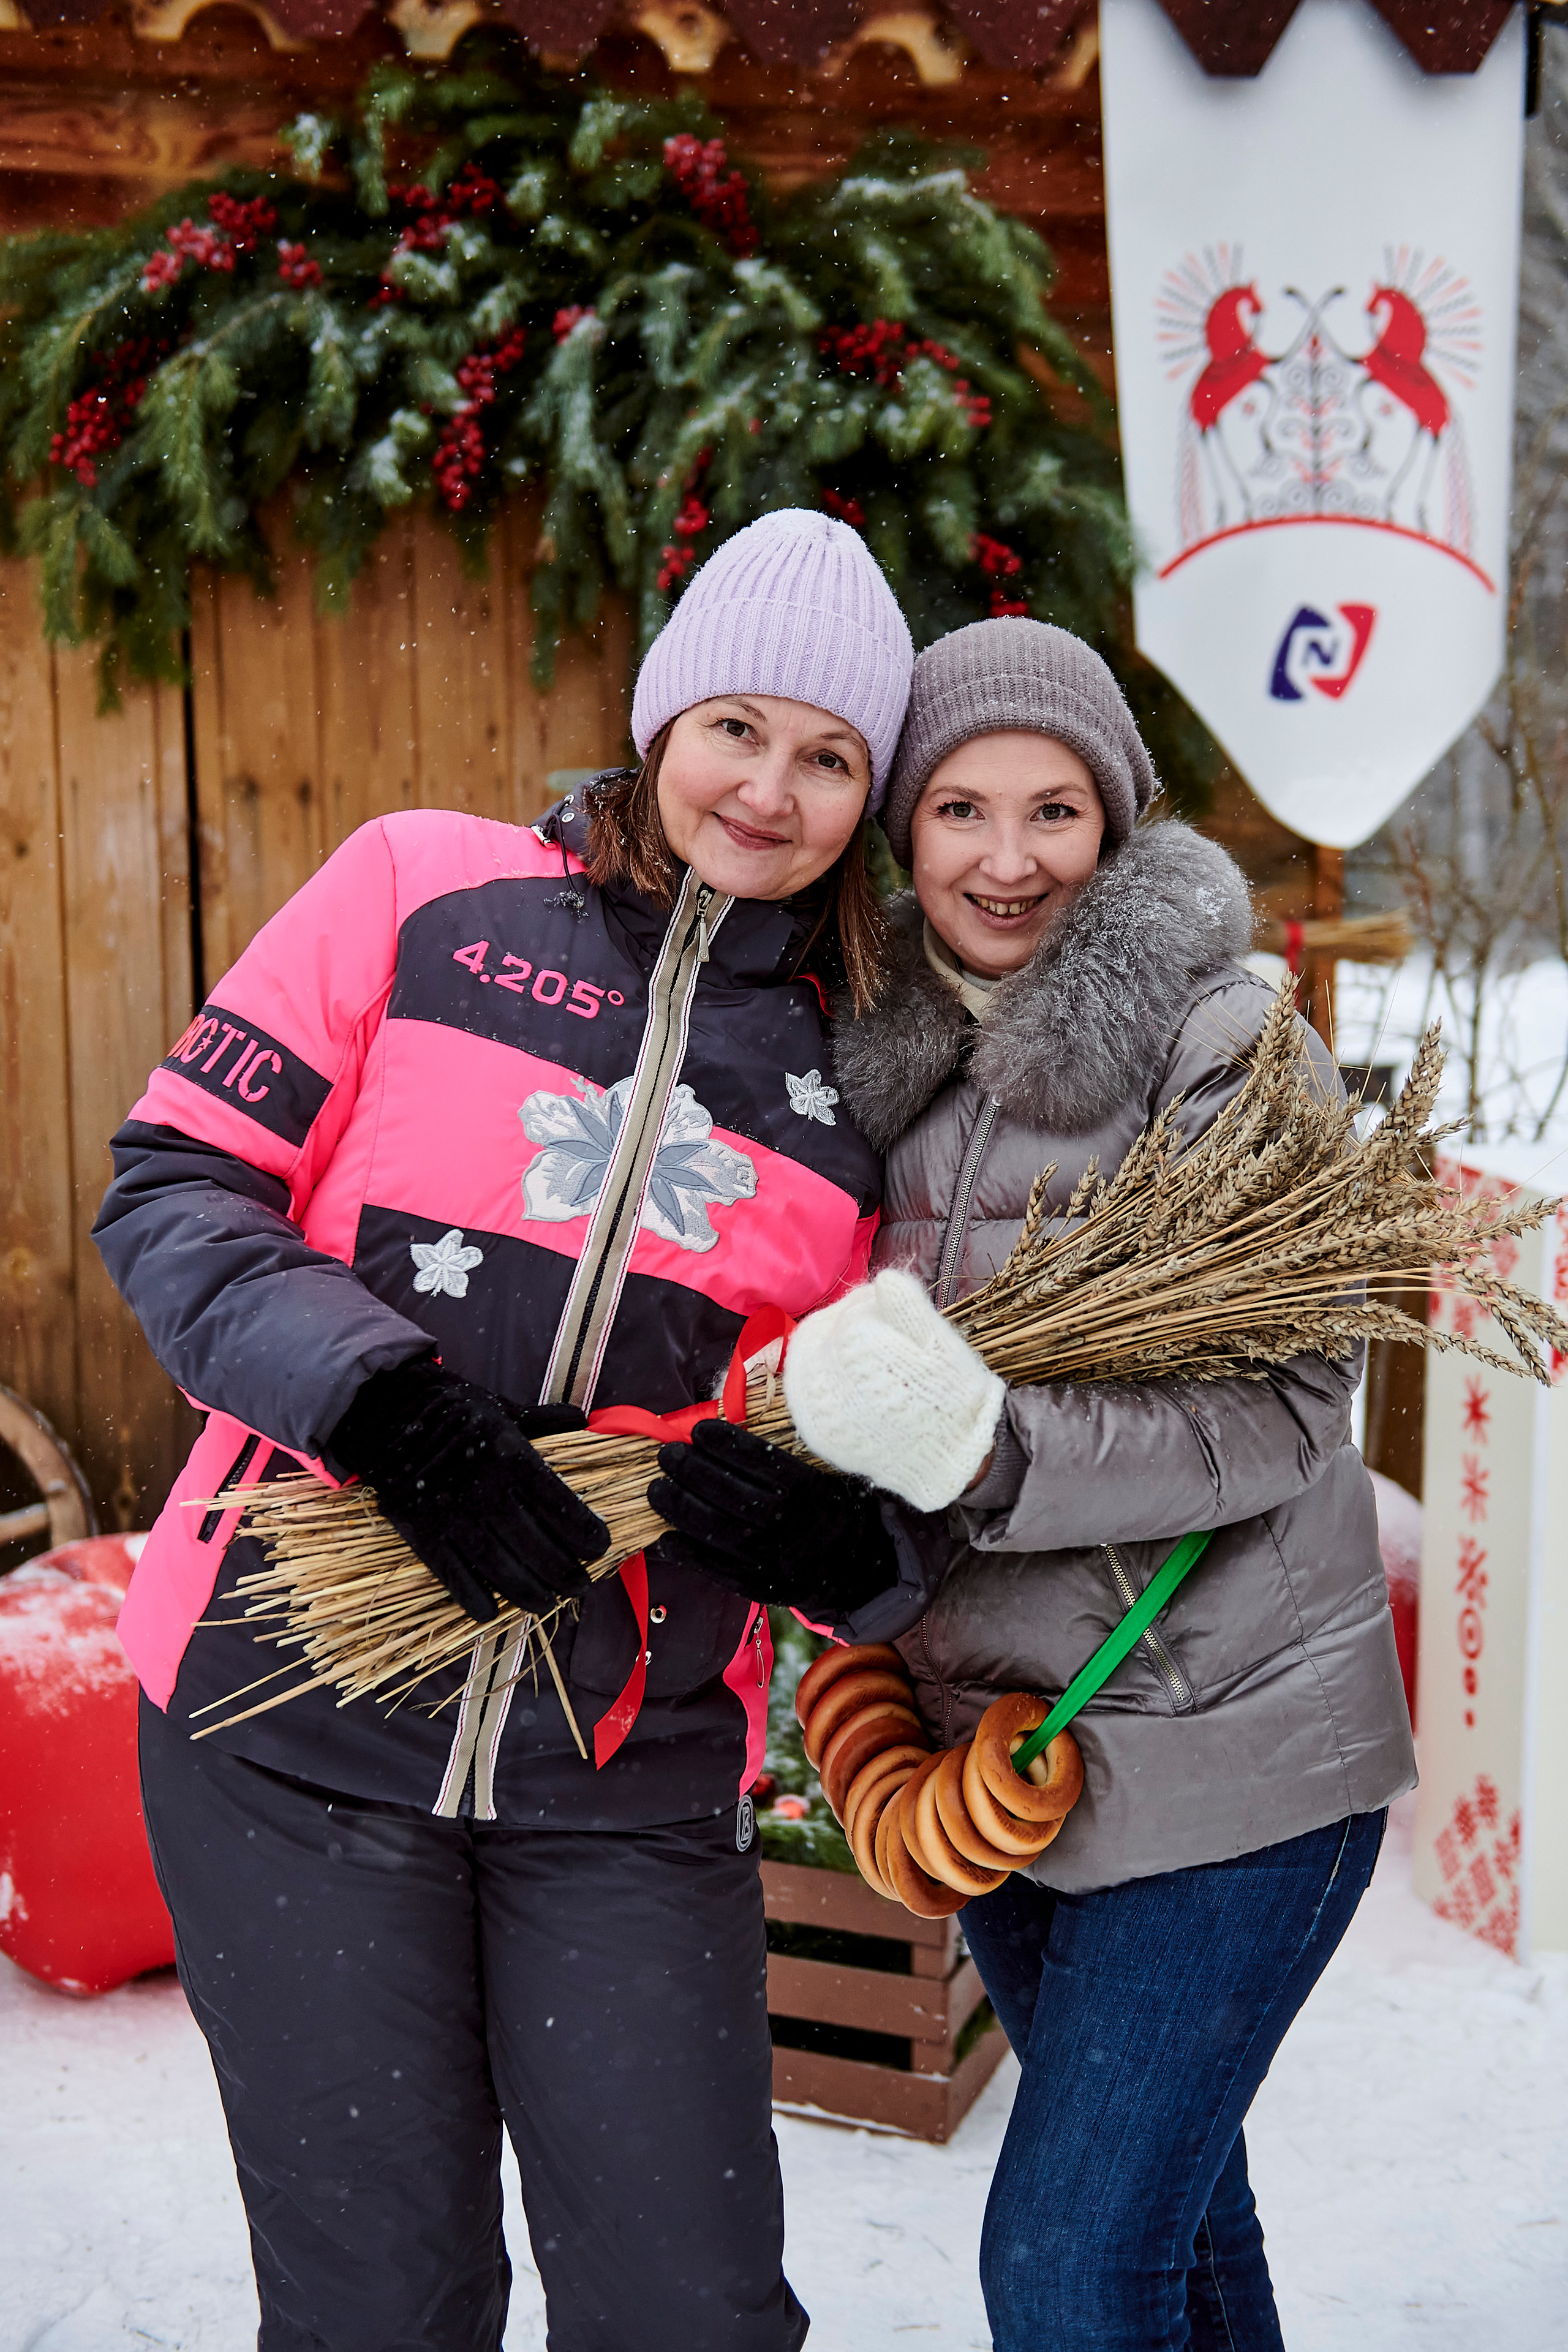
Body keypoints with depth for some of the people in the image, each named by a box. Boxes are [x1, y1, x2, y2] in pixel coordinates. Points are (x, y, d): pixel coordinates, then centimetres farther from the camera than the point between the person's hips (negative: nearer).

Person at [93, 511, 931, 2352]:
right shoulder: (428, 891, 1)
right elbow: (170, 1187, -3)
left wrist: (849, 1527, -11)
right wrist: (379, 1393, -19)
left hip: (636, 1786, 2)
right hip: (301, 1727, -2)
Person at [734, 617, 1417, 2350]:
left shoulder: (1225, 1043, -14)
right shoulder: (882, 1055, 4)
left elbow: (1283, 1408, -21)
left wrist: (994, 1456, -33)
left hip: (1220, 1743, -6)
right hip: (989, 1734, 6)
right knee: (1160, 2190, 23)